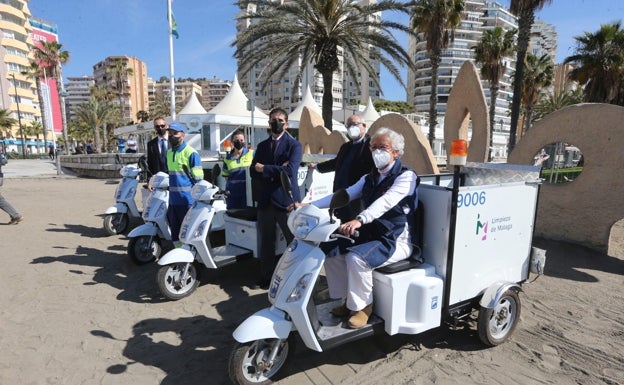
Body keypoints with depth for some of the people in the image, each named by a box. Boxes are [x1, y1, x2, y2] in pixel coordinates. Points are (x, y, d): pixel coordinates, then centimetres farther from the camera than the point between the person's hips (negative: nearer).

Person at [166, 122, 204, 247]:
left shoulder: (191, 153, -10)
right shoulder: (169, 152, 15)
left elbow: (198, 178, -11)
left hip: (187, 200, -7)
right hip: (173, 199, 8)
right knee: (175, 230, 15)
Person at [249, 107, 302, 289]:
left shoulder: (294, 145, -2)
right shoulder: (262, 146, 14)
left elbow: (290, 170, -18)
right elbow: (253, 170, 1)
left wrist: (264, 169, -10)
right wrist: (276, 170, -13)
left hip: (286, 200, -5)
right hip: (265, 201, 5)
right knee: (265, 243, 14)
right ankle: (266, 278, 28)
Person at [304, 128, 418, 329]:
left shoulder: (406, 176, -10)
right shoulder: (370, 177, 13)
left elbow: (386, 201, -30)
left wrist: (360, 220, -47)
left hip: (396, 241, -7)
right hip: (370, 235, 8)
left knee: (356, 258, -29)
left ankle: (362, 306, -2)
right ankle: (348, 299, 12)